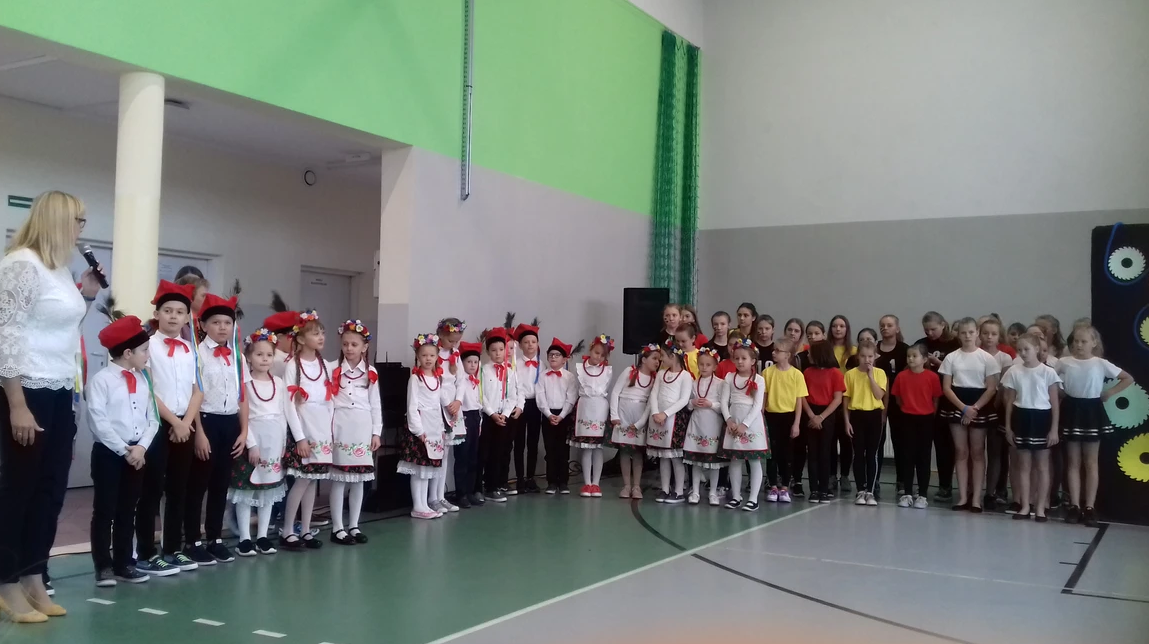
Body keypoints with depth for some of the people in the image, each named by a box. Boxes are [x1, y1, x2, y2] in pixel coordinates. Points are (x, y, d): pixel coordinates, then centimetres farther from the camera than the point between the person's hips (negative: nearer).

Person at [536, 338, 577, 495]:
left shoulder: (570, 377, 1)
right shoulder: (543, 376, 5)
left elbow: (571, 399, -5)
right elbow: (540, 398, -2)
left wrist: (561, 416, -14)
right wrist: (549, 415, -13)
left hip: (565, 416, -1)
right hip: (548, 416, 1)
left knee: (563, 450, 2)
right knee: (550, 450, 3)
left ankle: (563, 482, 8)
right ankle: (552, 482, 9)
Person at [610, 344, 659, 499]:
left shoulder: (655, 379, 4)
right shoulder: (630, 372, -3)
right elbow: (615, 392, -3)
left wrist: (639, 423, -9)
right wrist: (614, 415, -9)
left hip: (640, 419, 2)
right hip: (623, 416, -2)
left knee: (638, 451, 2)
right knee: (624, 450, 1)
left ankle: (636, 486, 8)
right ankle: (626, 485, 8)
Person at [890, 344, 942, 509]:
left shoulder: (932, 377, -8)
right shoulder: (901, 376, -3)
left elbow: (936, 399, 0)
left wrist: (930, 414, 2)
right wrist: (907, 409, 6)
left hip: (926, 419, -2)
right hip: (907, 419, 2)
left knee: (924, 457, 4)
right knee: (907, 456, 6)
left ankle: (922, 495, 10)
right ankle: (907, 494, 12)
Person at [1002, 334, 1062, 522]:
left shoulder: (1048, 372, -5)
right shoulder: (1014, 372, 2)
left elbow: (1054, 403, -3)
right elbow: (1010, 402, 7)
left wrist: (1054, 429, -6)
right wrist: (1008, 426, 5)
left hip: (1041, 419, -2)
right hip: (1022, 419, 2)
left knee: (1042, 466, 5)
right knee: (1023, 465, 8)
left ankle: (1040, 508, 11)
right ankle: (1025, 506, 15)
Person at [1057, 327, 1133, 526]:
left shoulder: (1101, 363, -6)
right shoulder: (1064, 362, -2)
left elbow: (1128, 378, -1)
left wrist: (1109, 393, -5)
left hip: (1091, 411, -1)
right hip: (1071, 411, 1)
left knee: (1090, 462, 5)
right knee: (1073, 462, 6)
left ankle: (1089, 507, 8)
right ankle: (1075, 505, 10)